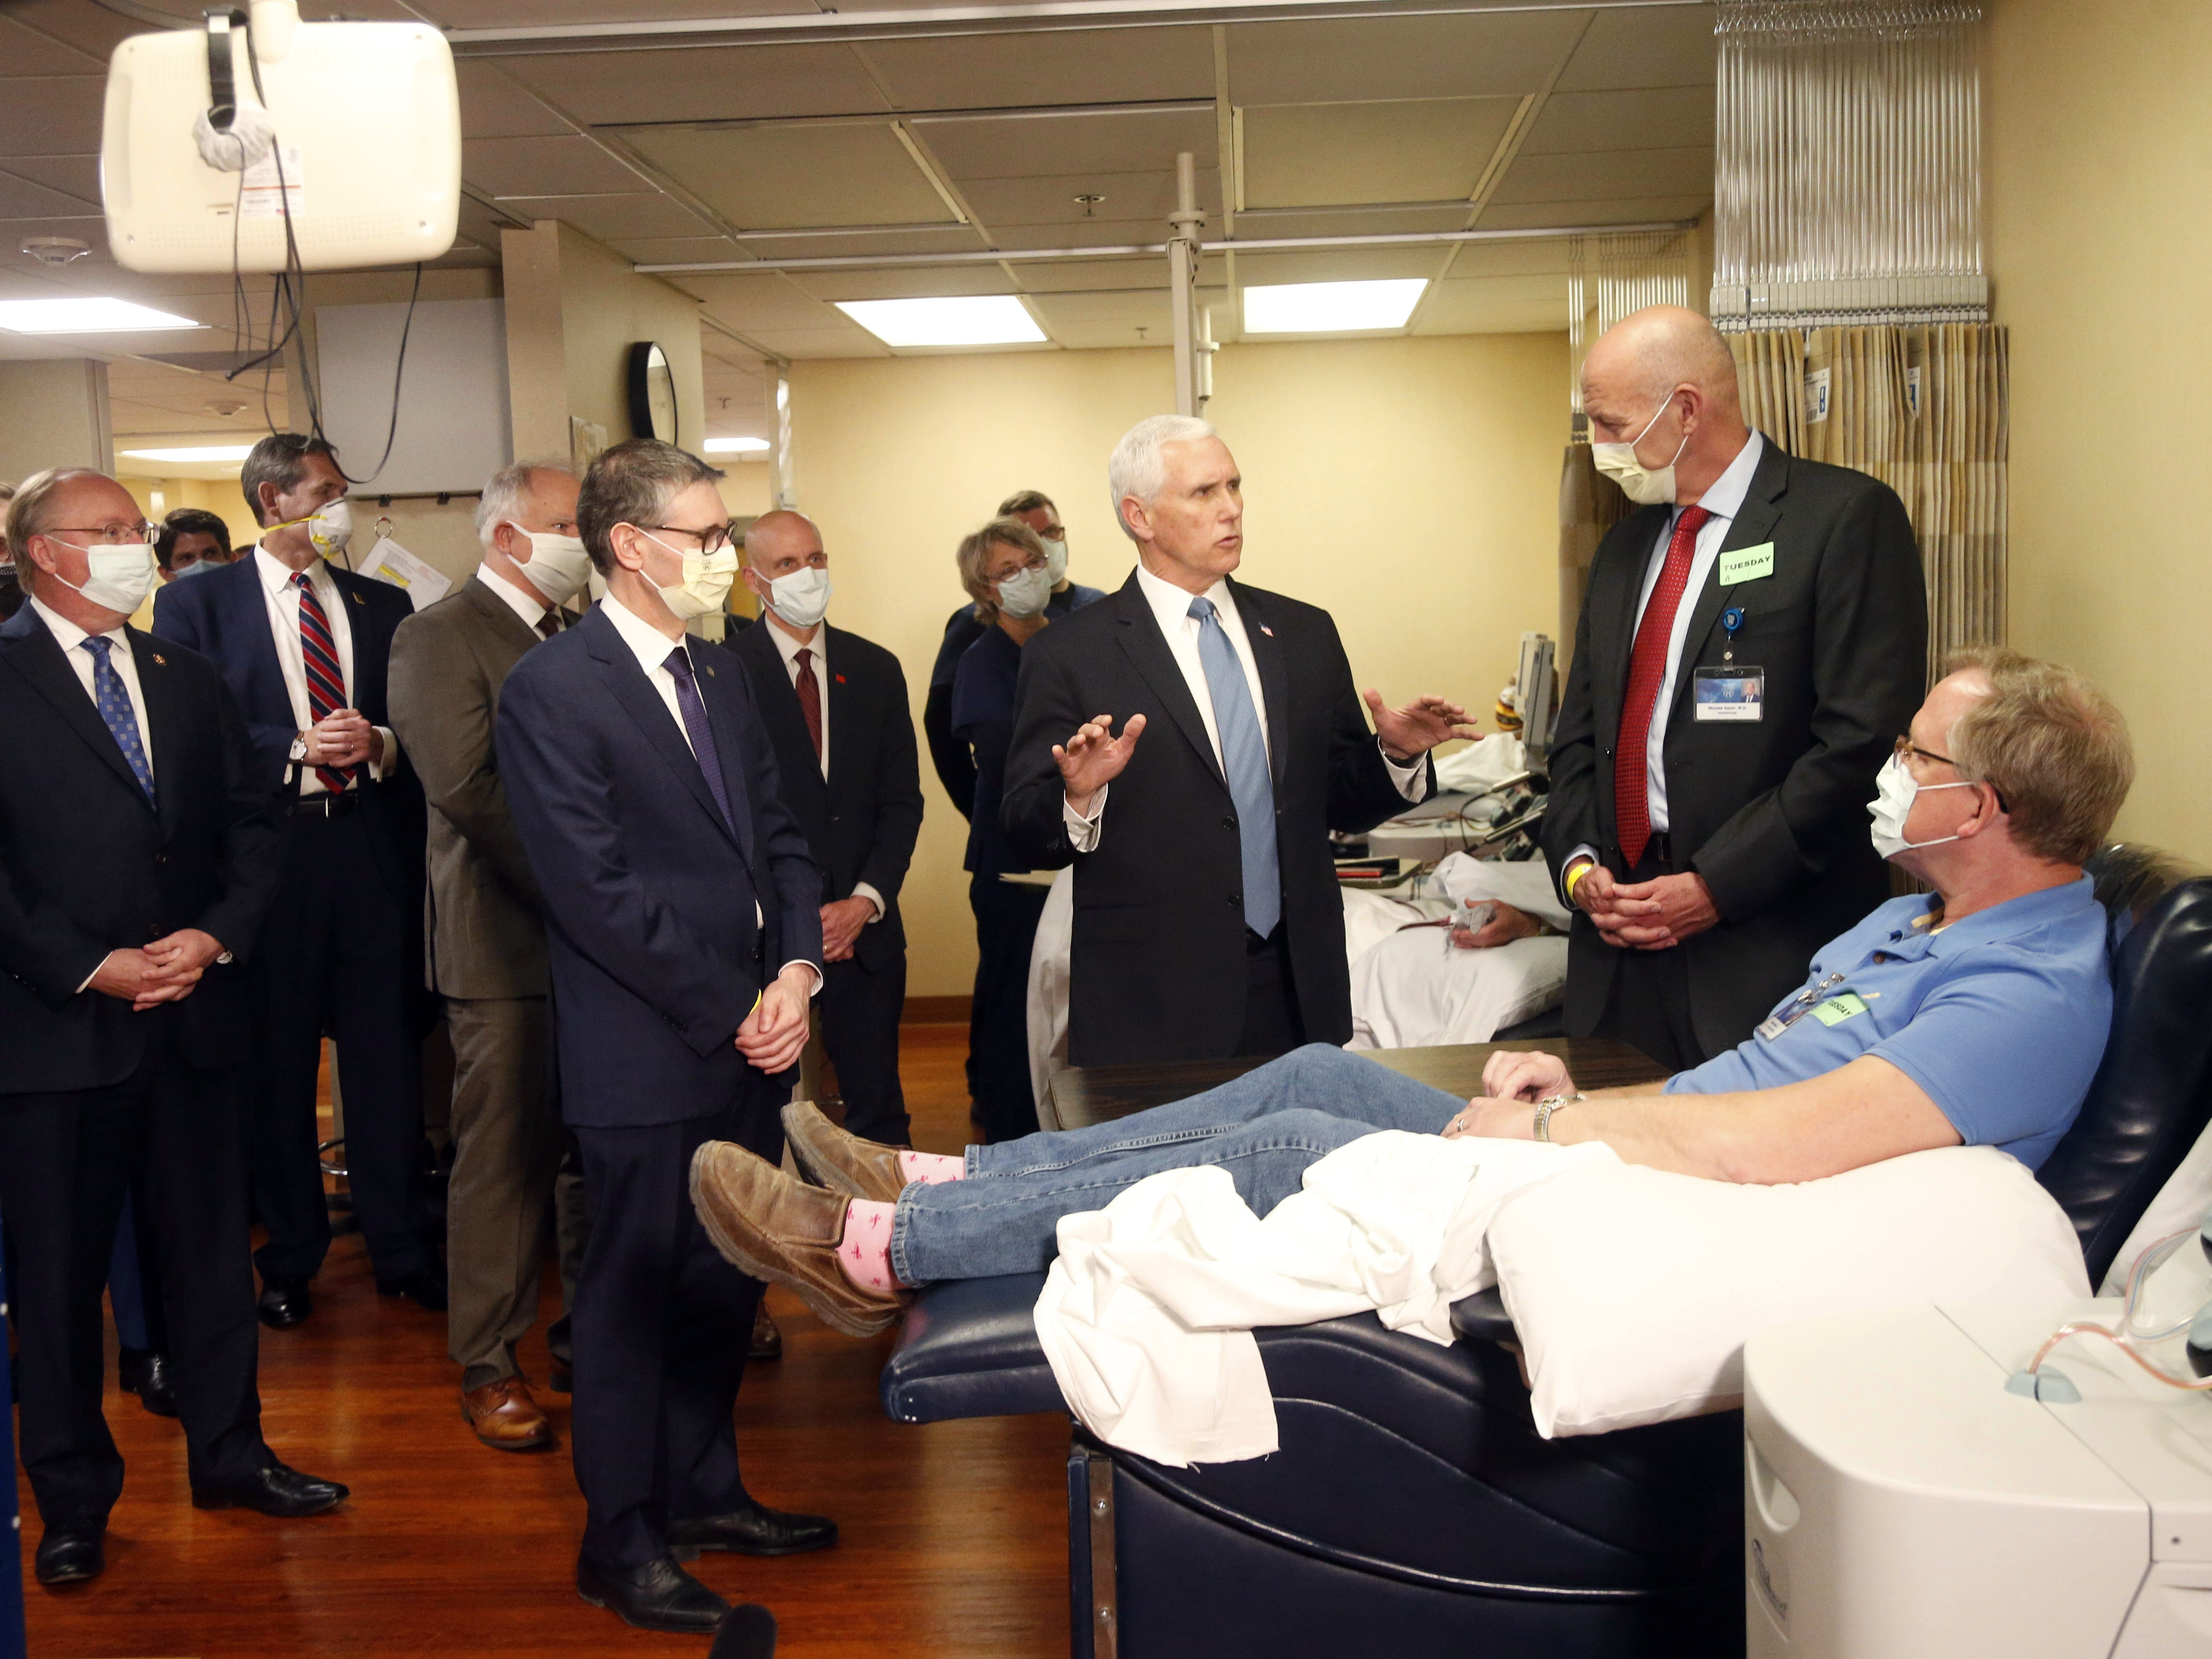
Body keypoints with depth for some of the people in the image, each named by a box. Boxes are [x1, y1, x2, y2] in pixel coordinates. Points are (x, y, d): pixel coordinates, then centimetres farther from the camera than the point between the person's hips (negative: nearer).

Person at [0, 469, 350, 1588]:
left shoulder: (188, 680, 13)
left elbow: (253, 824, 11)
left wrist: (218, 934, -6)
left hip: (197, 1011, 5)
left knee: (209, 1244, 13)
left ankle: (228, 1454, 28)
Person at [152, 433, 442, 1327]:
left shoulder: (383, 605, 13)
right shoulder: (196, 602, 3)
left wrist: (375, 744, -10)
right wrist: (296, 749, -15)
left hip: (372, 845, 2)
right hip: (267, 852, -2)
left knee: (387, 1051, 5)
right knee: (277, 1061, 7)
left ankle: (402, 1247, 18)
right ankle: (290, 1255, 22)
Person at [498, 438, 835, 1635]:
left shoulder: (720, 679, 12)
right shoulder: (551, 690, -13)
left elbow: (777, 837, 13)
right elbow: (598, 890, -18)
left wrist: (796, 970, -4)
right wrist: (736, 1010, -15)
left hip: (750, 1040, 7)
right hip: (645, 1058, -7)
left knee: (726, 1282, 16)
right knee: (635, 1295, 6)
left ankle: (701, 1491, 34)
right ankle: (620, 1540, 21)